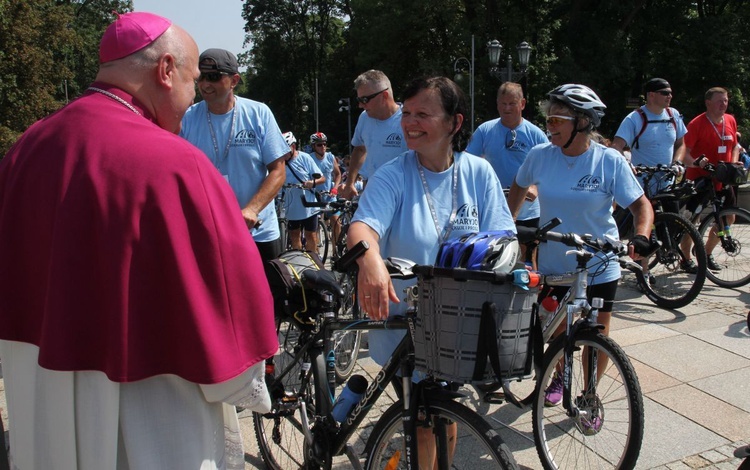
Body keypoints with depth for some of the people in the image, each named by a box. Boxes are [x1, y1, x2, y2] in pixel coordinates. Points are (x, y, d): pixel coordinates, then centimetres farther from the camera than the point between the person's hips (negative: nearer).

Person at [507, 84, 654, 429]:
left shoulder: (610, 161, -14)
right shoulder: (540, 155, -8)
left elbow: (641, 204, -9)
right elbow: (519, 189, 11)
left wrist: (641, 236, -27)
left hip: (599, 266, -2)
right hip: (553, 263, 2)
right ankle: (559, 376, 45)